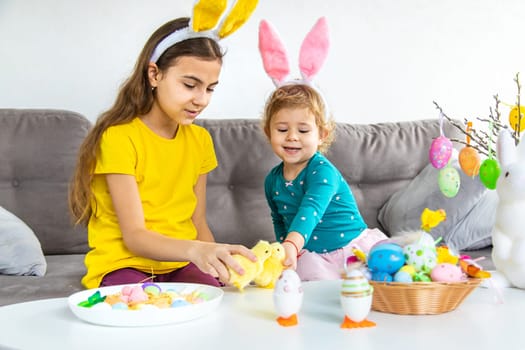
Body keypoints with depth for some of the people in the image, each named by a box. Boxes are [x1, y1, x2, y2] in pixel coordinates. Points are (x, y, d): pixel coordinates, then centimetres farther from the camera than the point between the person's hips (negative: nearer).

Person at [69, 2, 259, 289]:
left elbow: (198, 223, 8)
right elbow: (134, 236, -18)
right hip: (124, 265, -5)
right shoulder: (119, 136, -12)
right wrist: (195, 250, -37)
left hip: (181, 265, 5)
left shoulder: (200, 139, 9)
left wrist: (218, 260, -13)